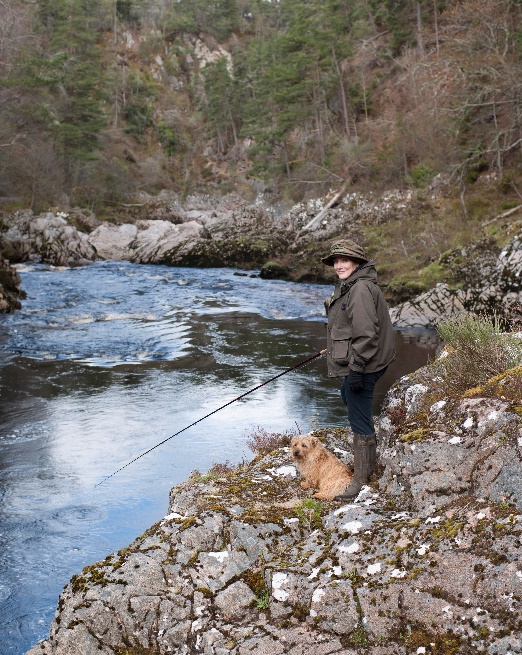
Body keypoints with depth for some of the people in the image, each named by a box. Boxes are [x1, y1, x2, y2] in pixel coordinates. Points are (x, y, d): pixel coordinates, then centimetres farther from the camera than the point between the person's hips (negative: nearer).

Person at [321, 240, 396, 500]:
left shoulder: (361, 289, -21)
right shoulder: (349, 285, 13)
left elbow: (365, 332, -26)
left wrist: (357, 367, -26)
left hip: (363, 364, -11)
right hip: (354, 362, 11)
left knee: (359, 421, -4)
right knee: (347, 396, 33)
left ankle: (362, 480, 5)